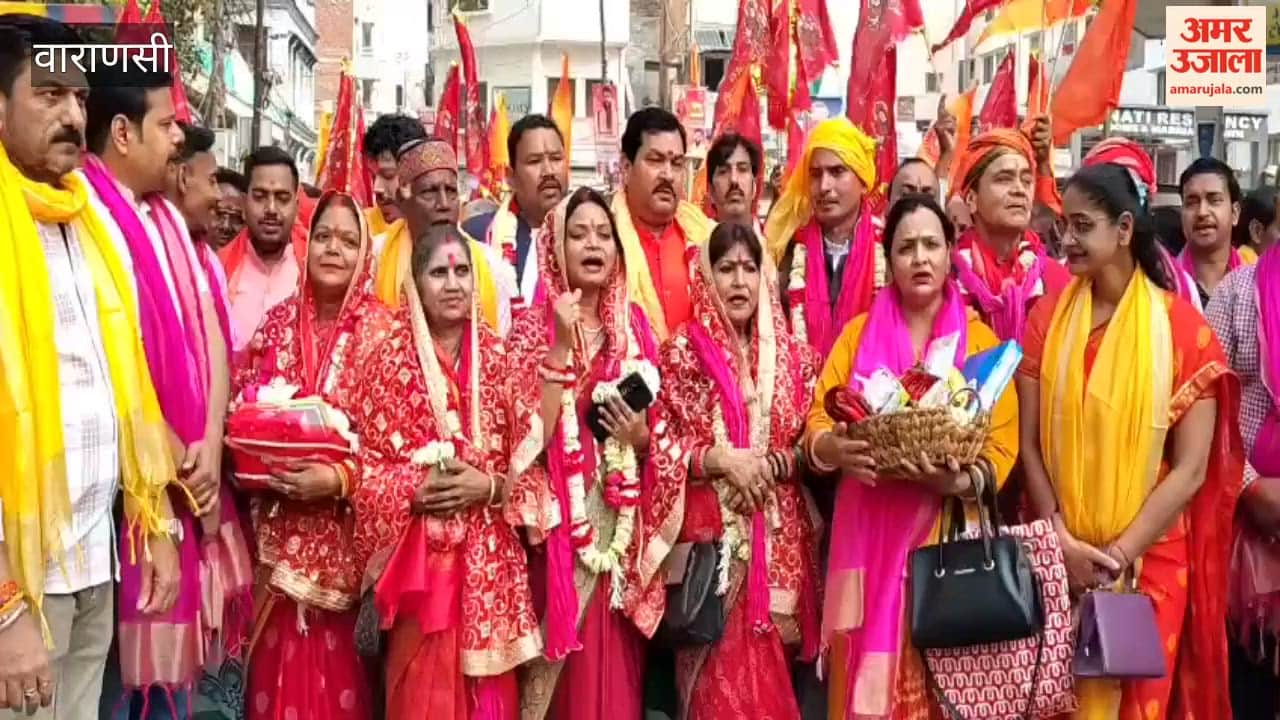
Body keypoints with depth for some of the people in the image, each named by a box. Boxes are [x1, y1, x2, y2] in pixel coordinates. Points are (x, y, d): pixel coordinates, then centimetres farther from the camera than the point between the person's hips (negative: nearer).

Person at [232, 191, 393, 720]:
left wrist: (340, 479, -21)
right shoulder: (279, 322, 6)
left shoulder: (382, 331, -6)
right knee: (282, 660, 11)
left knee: (338, 659, 5)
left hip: (346, 529, -3)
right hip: (280, 525, 3)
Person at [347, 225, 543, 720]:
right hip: (421, 553, -2)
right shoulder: (392, 358, -2)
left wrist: (489, 487, -12)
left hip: (490, 555, 3)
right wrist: (417, 490, -17)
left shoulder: (496, 356, 5)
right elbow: (368, 463, -2)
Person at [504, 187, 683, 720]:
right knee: (563, 670, -1)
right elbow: (533, 438, -14)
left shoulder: (636, 328, 8)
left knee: (616, 671, 9)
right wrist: (561, 347, -19)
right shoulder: (533, 328, -2)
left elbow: (658, 437, 13)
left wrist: (642, 439, -9)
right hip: (561, 524, -3)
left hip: (621, 527, 3)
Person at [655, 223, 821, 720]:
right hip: (712, 535, -3)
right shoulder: (683, 351, 0)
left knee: (770, 672, 6)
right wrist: (721, 459, -17)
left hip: (780, 537, 3)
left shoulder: (792, 355, 9)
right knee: (721, 673, -2)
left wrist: (771, 463, -9)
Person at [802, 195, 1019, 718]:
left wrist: (959, 481, -22)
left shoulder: (980, 339, 4)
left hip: (948, 535, -1)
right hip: (869, 535, 1)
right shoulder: (858, 332, 8)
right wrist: (835, 450, -19)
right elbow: (817, 422, 3)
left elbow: (1003, 443, -3)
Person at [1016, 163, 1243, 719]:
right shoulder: (1046, 318, 0)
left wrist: (1119, 554, -14)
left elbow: (1191, 469, -9)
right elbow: (1030, 444, -1)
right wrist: (1064, 542, -11)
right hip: (1059, 558, 2)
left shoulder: (1182, 327, -7)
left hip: (1150, 561, -2)